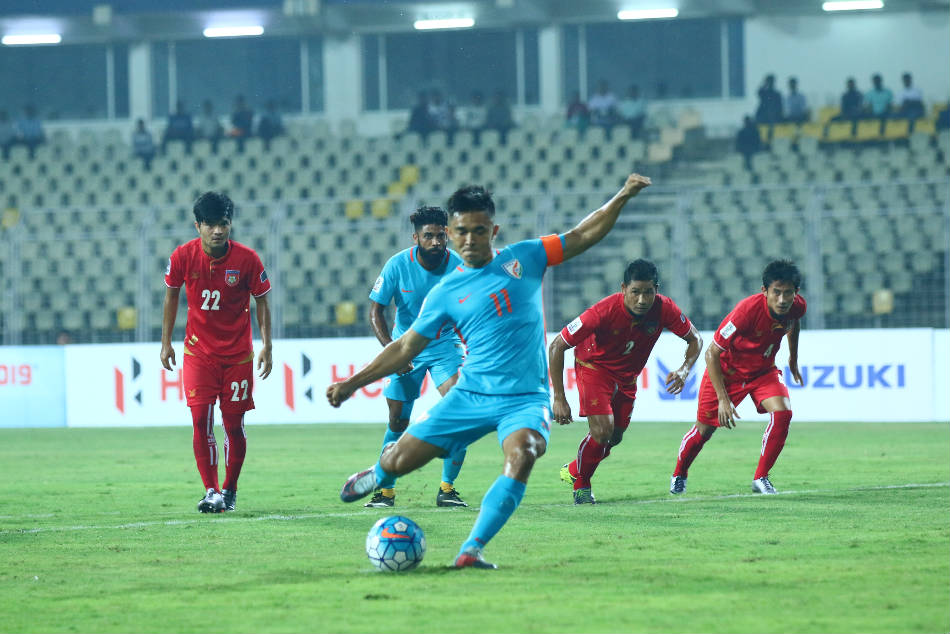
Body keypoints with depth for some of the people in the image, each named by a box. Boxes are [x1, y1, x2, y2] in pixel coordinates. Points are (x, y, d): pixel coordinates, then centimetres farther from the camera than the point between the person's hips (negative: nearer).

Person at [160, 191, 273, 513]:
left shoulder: (247, 258, -13)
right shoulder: (183, 256, -10)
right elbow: (172, 295, 6)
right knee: (201, 420, -11)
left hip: (238, 352, 0)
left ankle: (230, 490, 19)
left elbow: (261, 302, -1)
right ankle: (211, 491, -6)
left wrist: (266, 347, -7)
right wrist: (166, 342, 8)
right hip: (199, 351, 0)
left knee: (234, 424, 3)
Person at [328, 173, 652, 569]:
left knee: (522, 455, -33)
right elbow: (406, 348, 9)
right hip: (470, 396, 1)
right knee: (400, 459, -1)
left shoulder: (523, 259, 5)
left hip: (525, 398, -1)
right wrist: (352, 384, 5)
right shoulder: (446, 293, 5)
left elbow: (583, 236, 10)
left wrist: (622, 197, -1)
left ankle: (472, 550, -33)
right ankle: (377, 476, 39)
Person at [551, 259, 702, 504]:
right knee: (602, 430, -19)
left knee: (615, 437, 9)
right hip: (594, 366, -5)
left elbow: (695, 339, -7)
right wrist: (559, 398, -30)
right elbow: (556, 347, -29)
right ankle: (580, 484, 8)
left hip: (627, 373, 5)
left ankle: (573, 471, 38)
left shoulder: (664, 309, -26)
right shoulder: (605, 310, -36)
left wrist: (684, 371, -27)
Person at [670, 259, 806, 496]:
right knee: (704, 429, 8)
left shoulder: (797, 306, -19)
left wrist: (793, 359, 21)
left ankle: (761, 478, -7)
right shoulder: (747, 310, -37)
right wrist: (723, 399, -32)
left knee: (782, 412, -22)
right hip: (726, 370, -4)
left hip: (763, 370, 4)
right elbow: (712, 354, -29)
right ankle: (678, 475, 38)